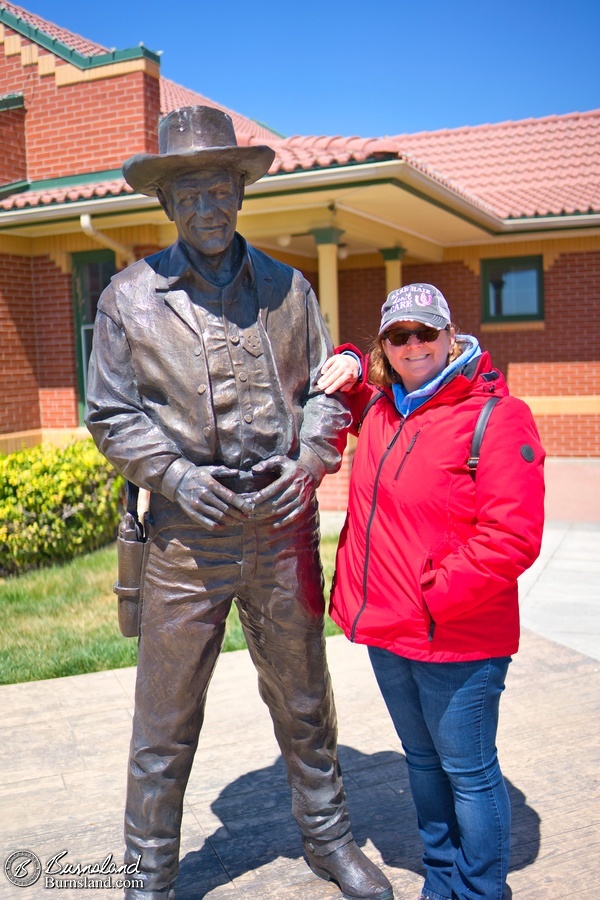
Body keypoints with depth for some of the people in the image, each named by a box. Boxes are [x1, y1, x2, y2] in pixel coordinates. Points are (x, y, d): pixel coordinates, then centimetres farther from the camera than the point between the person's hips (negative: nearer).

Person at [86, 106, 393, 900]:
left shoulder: (287, 289, 7)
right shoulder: (129, 297, 2)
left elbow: (325, 389, 12)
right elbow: (111, 415, 3)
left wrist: (309, 461, -6)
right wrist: (174, 475, -12)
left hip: (283, 529, 2)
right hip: (185, 535, -2)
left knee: (304, 700, 17)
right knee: (165, 721, 8)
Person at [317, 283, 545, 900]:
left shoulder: (497, 416, -15)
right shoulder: (379, 406, 7)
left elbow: (511, 537, -21)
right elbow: (349, 384, 32)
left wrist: (436, 598, -20)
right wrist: (349, 365, 8)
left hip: (457, 640, -7)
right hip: (386, 629, 7)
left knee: (469, 773, 8)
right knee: (423, 761, 22)